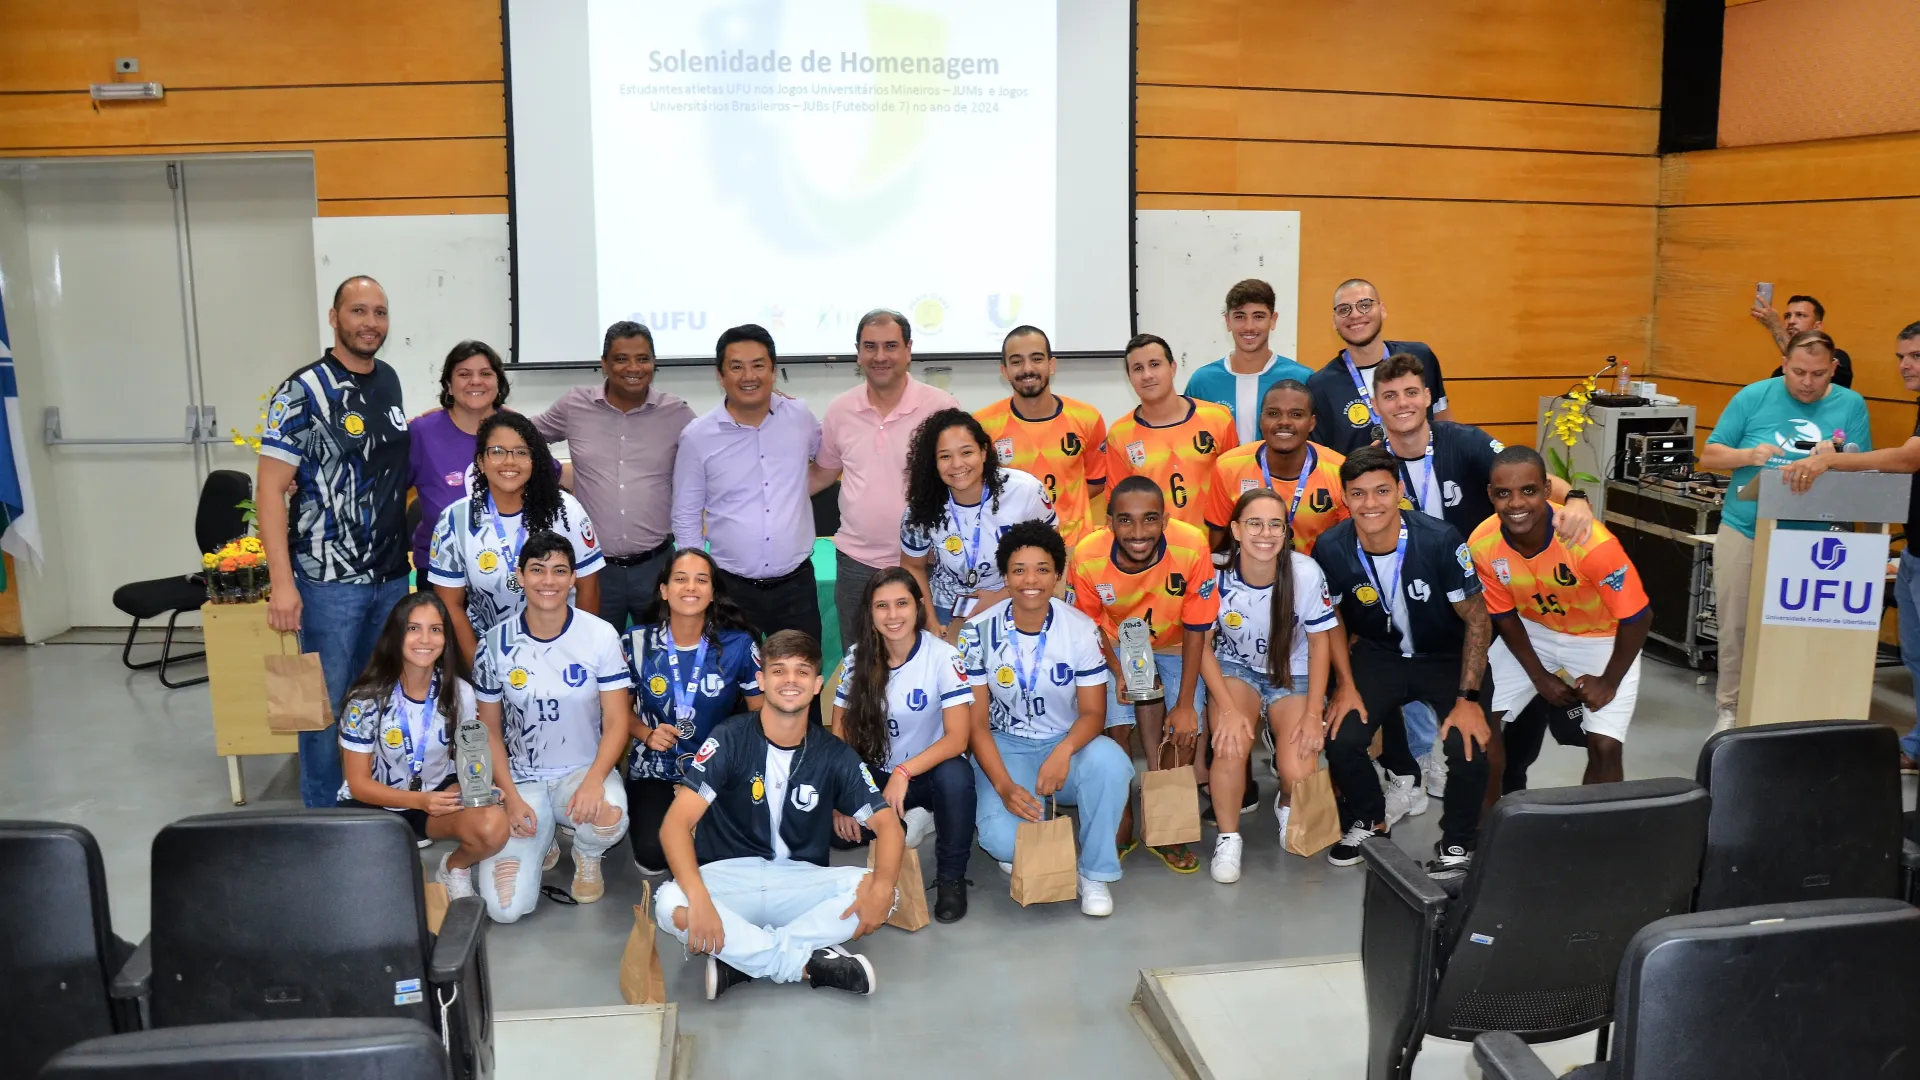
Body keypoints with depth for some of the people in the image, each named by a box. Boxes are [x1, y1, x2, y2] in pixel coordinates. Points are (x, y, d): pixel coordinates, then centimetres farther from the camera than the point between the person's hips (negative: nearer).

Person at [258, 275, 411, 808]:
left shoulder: (389, 380, 8)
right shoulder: (304, 391, -12)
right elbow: (270, 489, -15)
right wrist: (282, 583, -21)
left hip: (392, 574, 6)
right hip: (330, 579, -6)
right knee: (327, 703, 4)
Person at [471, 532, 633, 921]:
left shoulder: (601, 635, -8)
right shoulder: (497, 644, -4)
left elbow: (617, 721, -9)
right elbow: (489, 730, 3)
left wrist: (594, 779, -26)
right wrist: (511, 797, -9)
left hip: (584, 771, -1)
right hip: (522, 780, 1)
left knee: (609, 816, -38)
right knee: (505, 908, -16)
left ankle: (587, 857, 3)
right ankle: (543, 843, 21)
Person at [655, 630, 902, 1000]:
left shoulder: (834, 754, -2)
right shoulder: (729, 740, -10)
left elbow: (887, 823, -5)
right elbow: (676, 823, -18)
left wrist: (882, 887, -27)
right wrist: (698, 898, -36)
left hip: (801, 881, 2)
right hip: (730, 876, -2)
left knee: (873, 889, -25)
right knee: (670, 905, -33)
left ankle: (740, 958, -22)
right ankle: (809, 962, -23)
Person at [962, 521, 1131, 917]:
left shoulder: (1081, 629, -9)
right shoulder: (979, 632, -11)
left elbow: (1092, 711, -8)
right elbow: (977, 722, -8)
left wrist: (1065, 750, -32)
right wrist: (1003, 785, -23)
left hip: (1067, 743, 1)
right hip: (1004, 747, -1)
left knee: (1110, 761, -34)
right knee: (1002, 840, -29)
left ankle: (1096, 872, -10)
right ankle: (1019, 851, 12)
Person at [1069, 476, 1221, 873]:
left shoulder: (1192, 548, -33)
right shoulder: (1087, 557, -30)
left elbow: (1195, 629, -20)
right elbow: (1092, 625, -9)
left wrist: (1185, 704, -18)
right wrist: (1119, 672, -22)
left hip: (1176, 646, 0)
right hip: (1119, 646, 0)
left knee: (1184, 732, -13)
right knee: (1116, 726, -15)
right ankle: (1123, 821, 10)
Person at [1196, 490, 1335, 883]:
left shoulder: (1306, 573, -22)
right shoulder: (1216, 575, -21)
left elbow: (1320, 642, -8)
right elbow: (1203, 645, -9)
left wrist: (1313, 714, -12)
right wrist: (1228, 709, -20)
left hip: (1293, 676, 0)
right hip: (1234, 670, 0)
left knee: (1299, 774, -19)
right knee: (1230, 747, -29)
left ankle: (1287, 807, 20)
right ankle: (1228, 838, -3)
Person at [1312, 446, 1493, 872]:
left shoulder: (1440, 540, -26)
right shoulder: (1331, 549, -18)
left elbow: (1476, 619, -15)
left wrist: (1469, 698, -20)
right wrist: (1346, 685, -7)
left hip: (1448, 657, -2)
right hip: (1379, 655, 2)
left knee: (1468, 744, -25)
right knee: (1339, 738, -18)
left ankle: (1457, 843, 4)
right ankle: (1368, 819, 15)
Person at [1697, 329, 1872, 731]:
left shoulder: (1852, 406, 1)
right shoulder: (1754, 396, -1)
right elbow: (1709, 456, 0)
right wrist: (1748, 455, -19)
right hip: (1744, 531, 0)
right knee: (1735, 627, 5)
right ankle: (1729, 708, 18)